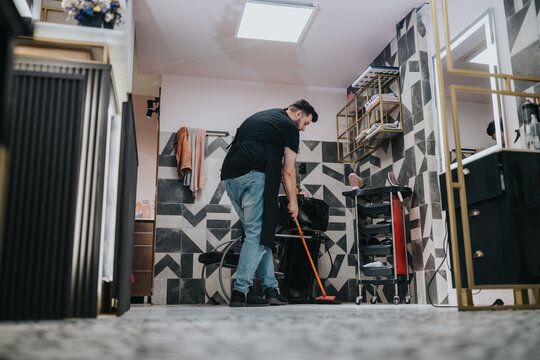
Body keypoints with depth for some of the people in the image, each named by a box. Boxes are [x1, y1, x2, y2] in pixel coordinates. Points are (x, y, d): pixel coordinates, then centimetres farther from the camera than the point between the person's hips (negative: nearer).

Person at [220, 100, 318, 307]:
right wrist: (293, 201, 13)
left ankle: (271, 288, 12)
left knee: (258, 232, 11)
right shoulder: (290, 127, 6)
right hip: (253, 177, -9)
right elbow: (288, 171, 5)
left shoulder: (259, 117, 30)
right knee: (257, 234, -6)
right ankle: (240, 293, -9)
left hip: (229, 177, 9)